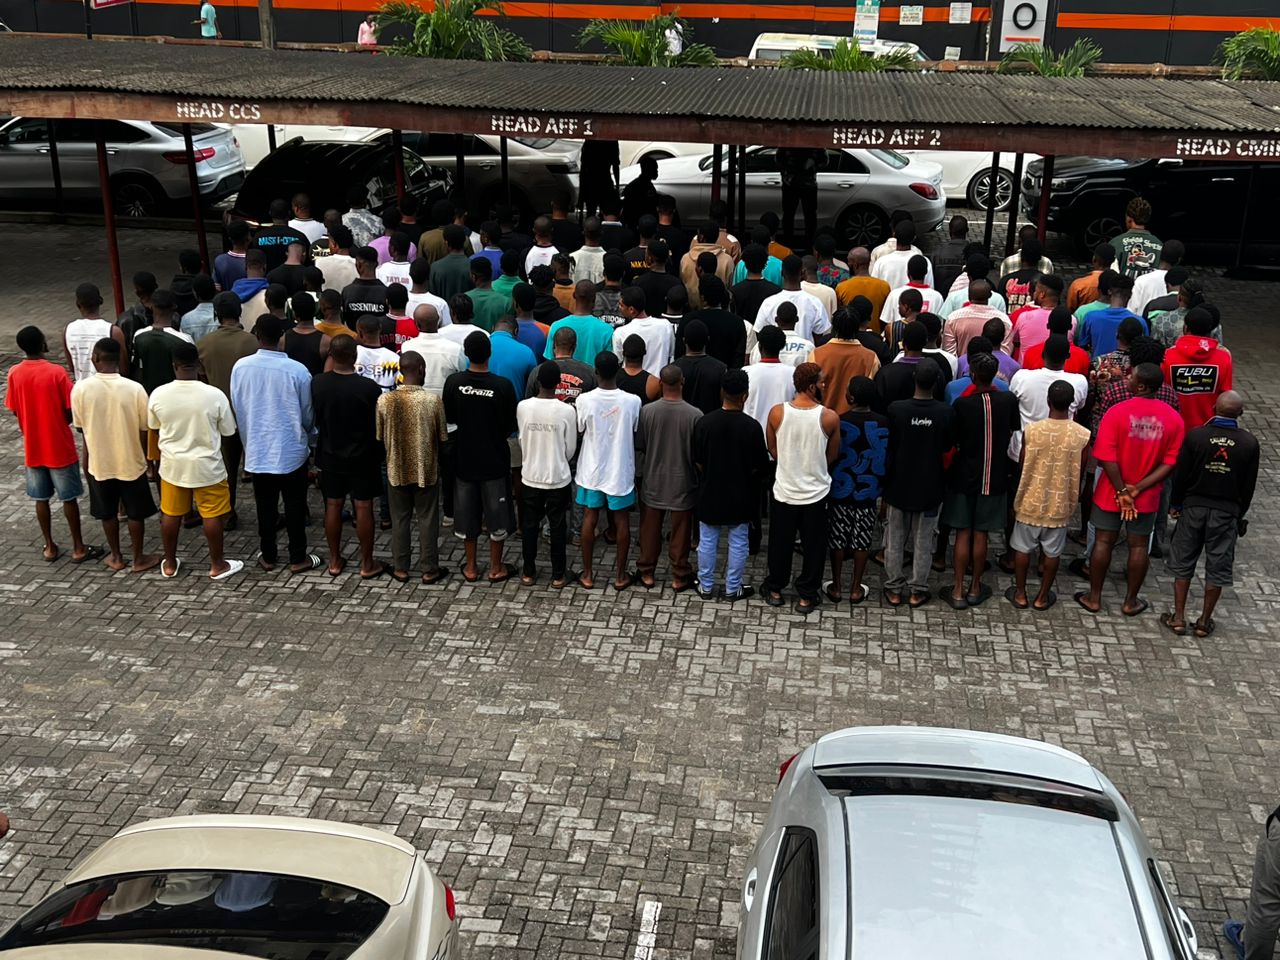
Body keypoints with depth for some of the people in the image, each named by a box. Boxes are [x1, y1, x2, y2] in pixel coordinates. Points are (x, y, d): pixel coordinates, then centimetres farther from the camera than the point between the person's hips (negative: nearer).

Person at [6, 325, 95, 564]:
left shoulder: (14, 373, -5)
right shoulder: (56, 372, -18)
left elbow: (15, 411, 4)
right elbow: (70, 412, -13)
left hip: (32, 448, 4)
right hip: (60, 448, -4)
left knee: (41, 499, 15)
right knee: (69, 498, 7)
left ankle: (49, 547, 24)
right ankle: (78, 548, 15)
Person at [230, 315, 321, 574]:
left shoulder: (241, 367, -10)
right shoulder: (297, 370, -17)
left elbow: (237, 409, 1)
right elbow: (308, 413, -4)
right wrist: (305, 435, 18)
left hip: (258, 450, 2)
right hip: (292, 450, -2)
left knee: (265, 506, 15)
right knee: (295, 506, 11)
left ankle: (267, 556, 27)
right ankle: (298, 558, 19)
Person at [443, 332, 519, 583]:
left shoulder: (453, 383, -12)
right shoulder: (503, 386, -18)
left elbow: (449, 418, 1)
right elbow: (511, 426, -8)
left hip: (464, 458, 2)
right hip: (495, 459, -2)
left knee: (466, 513, 15)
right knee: (497, 514, 12)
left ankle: (471, 567, 24)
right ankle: (496, 568, 21)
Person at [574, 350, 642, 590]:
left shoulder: (584, 401, -15)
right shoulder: (632, 401, -14)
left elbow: (579, 433, -3)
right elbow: (635, 435, -1)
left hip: (591, 471, 0)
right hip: (620, 471, 0)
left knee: (589, 521, 12)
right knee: (622, 521, 12)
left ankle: (588, 574, 20)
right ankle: (620, 575, 20)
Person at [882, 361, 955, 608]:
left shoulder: (896, 409, -17)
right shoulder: (946, 413, -15)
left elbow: (888, 447, -8)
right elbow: (948, 447, -1)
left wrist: (885, 483, 4)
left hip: (898, 485, 0)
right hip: (929, 486, 0)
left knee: (895, 540, 13)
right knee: (923, 542, 13)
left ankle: (894, 589, 21)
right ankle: (918, 590, 21)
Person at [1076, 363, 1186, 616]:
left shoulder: (1116, 412, -17)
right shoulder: (1173, 419, -7)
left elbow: (1106, 458, -20)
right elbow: (1170, 462, -10)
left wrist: (1122, 491, -13)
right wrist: (1138, 488, -12)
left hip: (1111, 492, -2)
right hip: (1147, 497, 2)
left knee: (1103, 542, 11)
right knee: (1138, 546, 13)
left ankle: (1094, 598, 21)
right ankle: (1131, 601, 24)